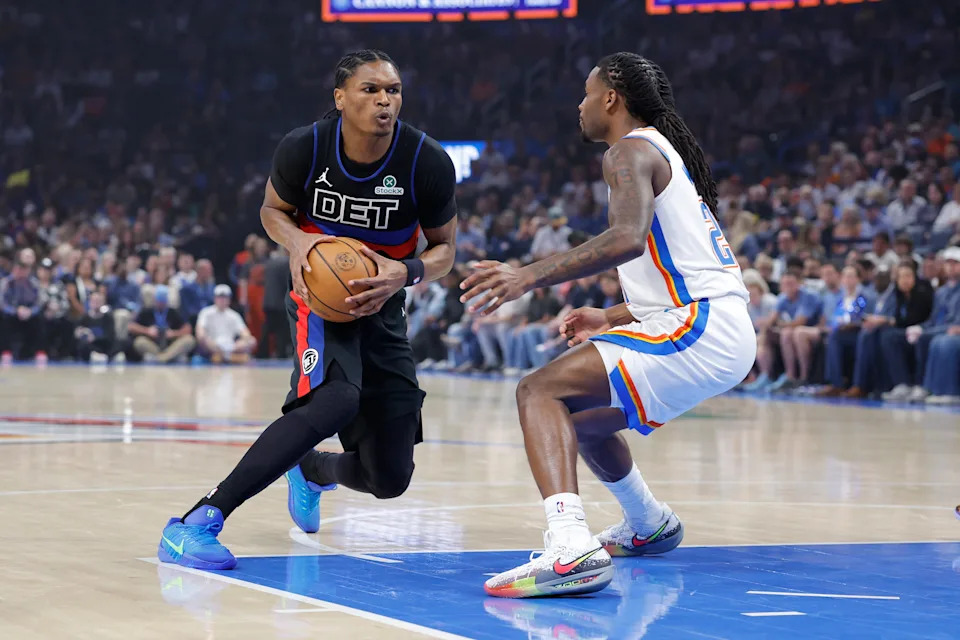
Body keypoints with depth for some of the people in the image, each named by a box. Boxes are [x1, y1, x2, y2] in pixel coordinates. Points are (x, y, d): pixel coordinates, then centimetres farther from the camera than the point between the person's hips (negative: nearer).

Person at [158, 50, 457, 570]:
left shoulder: (428, 163, -16)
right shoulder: (304, 148, -17)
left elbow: (444, 249, -3)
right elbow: (272, 208, 3)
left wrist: (406, 273, -25)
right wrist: (296, 241, -20)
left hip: (382, 306, 3)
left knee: (390, 478, 4)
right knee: (335, 400, -37)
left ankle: (310, 471, 43)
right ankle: (198, 522, -36)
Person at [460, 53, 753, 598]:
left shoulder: (631, 151, -5)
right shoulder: (668, 152, 24)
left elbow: (629, 238, -26)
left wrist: (531, 277, -27)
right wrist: (613, 320, 31)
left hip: (700, 329, -10)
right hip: (728, 333, 10)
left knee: (542, 391, -19)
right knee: (580, 415, 28)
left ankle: (570, 548, -40)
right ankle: (649, 526, 49)